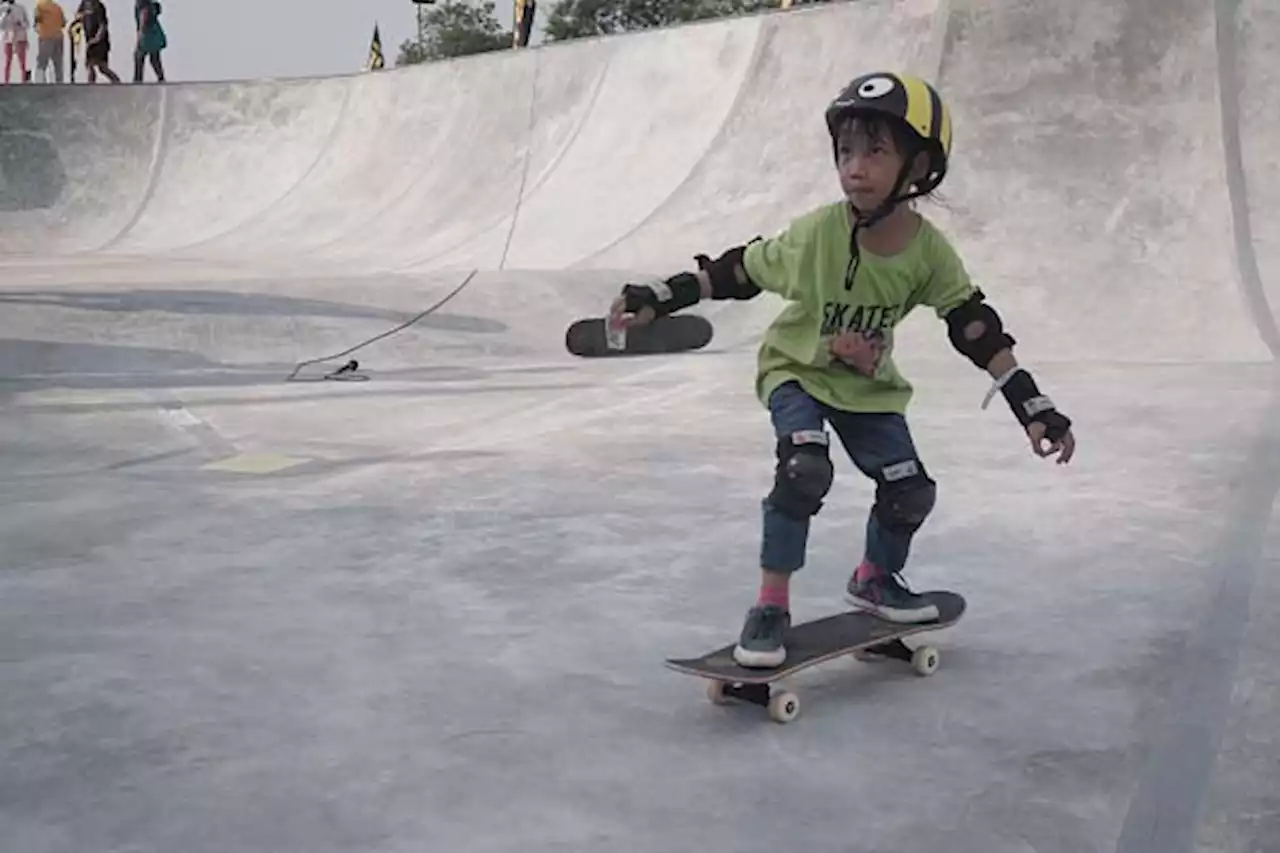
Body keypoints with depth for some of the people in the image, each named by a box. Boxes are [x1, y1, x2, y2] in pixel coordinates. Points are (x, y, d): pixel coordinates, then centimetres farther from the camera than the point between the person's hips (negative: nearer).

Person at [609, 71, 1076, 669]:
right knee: (805, 469, -28)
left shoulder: (930, 251, -20)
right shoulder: (817, 233, -29)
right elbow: (737, 272, -17)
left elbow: (978, 331, -12)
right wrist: (655, 300, -19)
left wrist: (1035, 410, -12)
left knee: (911, 492, 3)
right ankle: (771, 606, -13)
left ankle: (875, 580, 34)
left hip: (868, 384, 4)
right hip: (795, 371, -4)